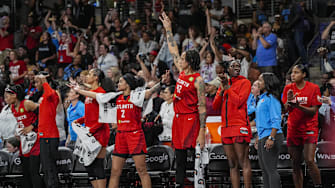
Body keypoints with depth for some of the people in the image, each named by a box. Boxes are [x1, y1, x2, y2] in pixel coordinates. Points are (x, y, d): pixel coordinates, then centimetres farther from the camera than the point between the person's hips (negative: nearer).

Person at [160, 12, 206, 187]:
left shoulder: (198, 80, -13)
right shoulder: (182, 73, 9)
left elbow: (202, 107, -14)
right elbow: (173, 51, 20)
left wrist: (202, 132, -19)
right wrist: (168, 29, 22)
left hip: (191, 119, -8)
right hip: (178, 118, 8)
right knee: (179, 158, 11)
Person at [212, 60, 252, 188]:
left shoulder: (244, 82, 2)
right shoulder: (224, 84, 20)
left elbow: (239, 101, -11)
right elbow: (215, 106, 13)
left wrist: (227, 87, -7)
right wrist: (222, 90, 1)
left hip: (240, 126, -7)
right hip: (226, 128, 7)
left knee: (243, 162, -11)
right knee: (232, 164, 5)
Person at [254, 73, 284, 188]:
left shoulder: (272, 98, -10)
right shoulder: (261, 98, 19)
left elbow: (276, 120, -17)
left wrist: (271, 138, -24)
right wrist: (258, 138, 24)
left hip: (271, 135, -10)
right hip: (263, 137, 10)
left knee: (270, 169, -11)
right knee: (264, 169, 12)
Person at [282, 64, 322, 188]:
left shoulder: (313, 88, -4)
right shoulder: (288, 88, 6)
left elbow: (314, 111, -8)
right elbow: (285, 110, 1)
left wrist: (298, 106, -23)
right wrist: (288, 101, -20)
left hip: (309, 129, -4)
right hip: (293, 129, 4)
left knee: (309, 161, -16)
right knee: (295, 164, 3)